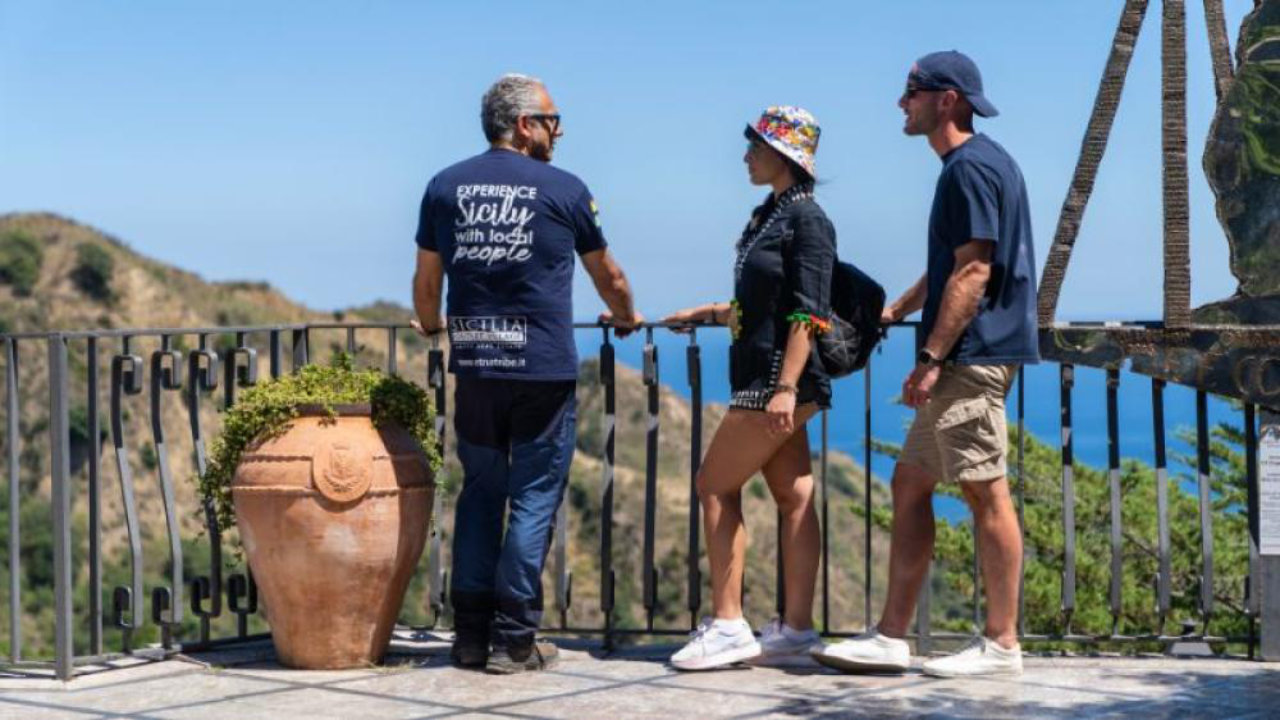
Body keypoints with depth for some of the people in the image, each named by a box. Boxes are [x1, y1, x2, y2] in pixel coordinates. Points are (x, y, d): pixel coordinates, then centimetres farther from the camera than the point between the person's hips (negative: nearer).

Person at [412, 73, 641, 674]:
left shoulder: (445, 187, 7)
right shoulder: (564, 190, 2)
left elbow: (426, 281, 12)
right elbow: (607, 274, 15)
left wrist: (431, 328, 33)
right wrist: (626, 317, 36)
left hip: (473, 365, 3)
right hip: (544, 368, -3)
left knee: (480, 494, 14)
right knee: (533, 500, 3)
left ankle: (471, 634, 14)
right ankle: (513, 641, 4)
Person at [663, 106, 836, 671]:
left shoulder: (806, 219, -12)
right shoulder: (770, 215, 15)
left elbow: (809, 312, -19)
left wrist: (786, 386, -25)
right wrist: (707, 313, 31)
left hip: (779, 378, -9)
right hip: (765, 377, 9)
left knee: (715, 485, -6)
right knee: (793, 497, 8)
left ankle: (727, 626, -3)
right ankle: (796, 629, 10)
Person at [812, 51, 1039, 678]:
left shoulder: (971, 167, -13)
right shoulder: (972, 165, 19)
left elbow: (973, 273, -20)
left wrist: (931, 357, -21)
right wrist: (894, 311, 30)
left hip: (974, 355, -11)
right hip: (964, 360, 11)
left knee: (985, 491, -6)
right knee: (910, 482, 11)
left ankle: (1001, 644, 0)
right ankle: (890, 638, 14)